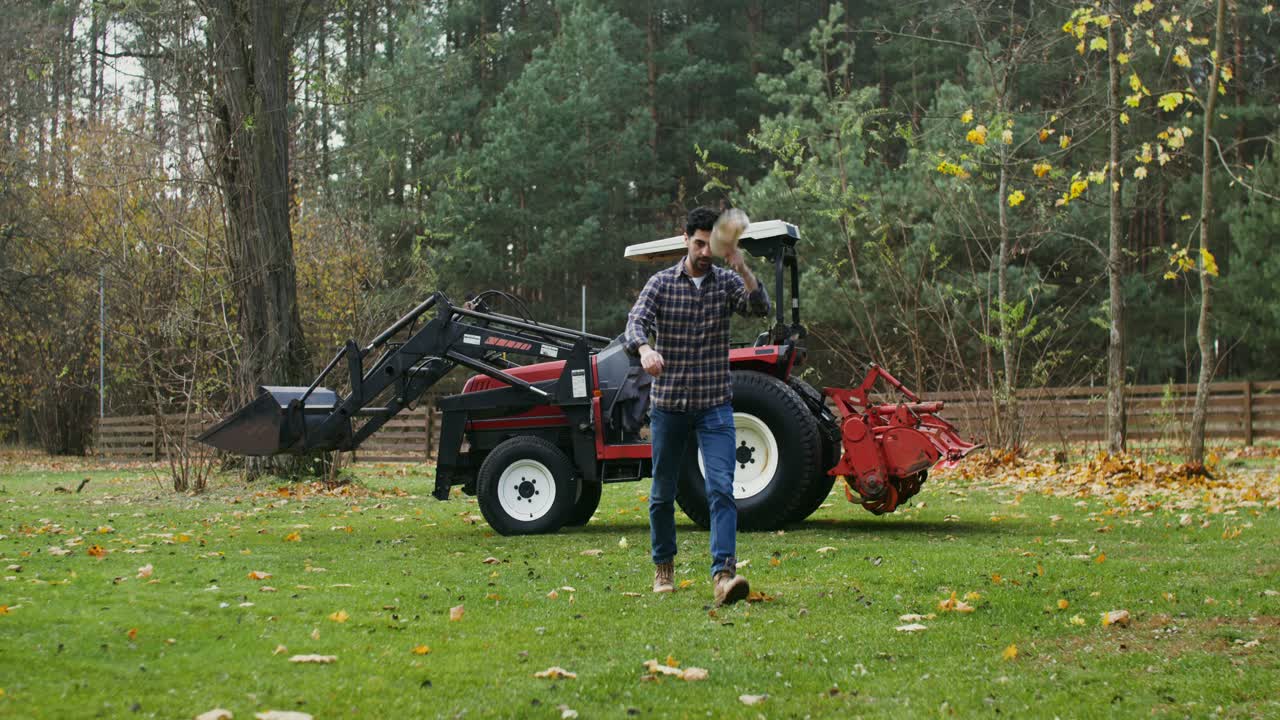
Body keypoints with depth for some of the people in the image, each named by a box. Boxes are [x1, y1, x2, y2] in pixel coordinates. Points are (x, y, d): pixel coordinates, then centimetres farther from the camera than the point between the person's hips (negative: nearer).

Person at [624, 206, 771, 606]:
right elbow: (636, 321, -14)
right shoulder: (661, 283, 0)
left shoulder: (727, 282, 2)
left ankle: (723, 573, -23)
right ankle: (663, 566, 31)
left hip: (714, 405, 0)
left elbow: (761, 308, -15)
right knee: (663, 493, 11)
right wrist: (645, 349, -37)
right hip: (668, 404, 1)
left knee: (721, 488, -16)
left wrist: (742, 269, -32)